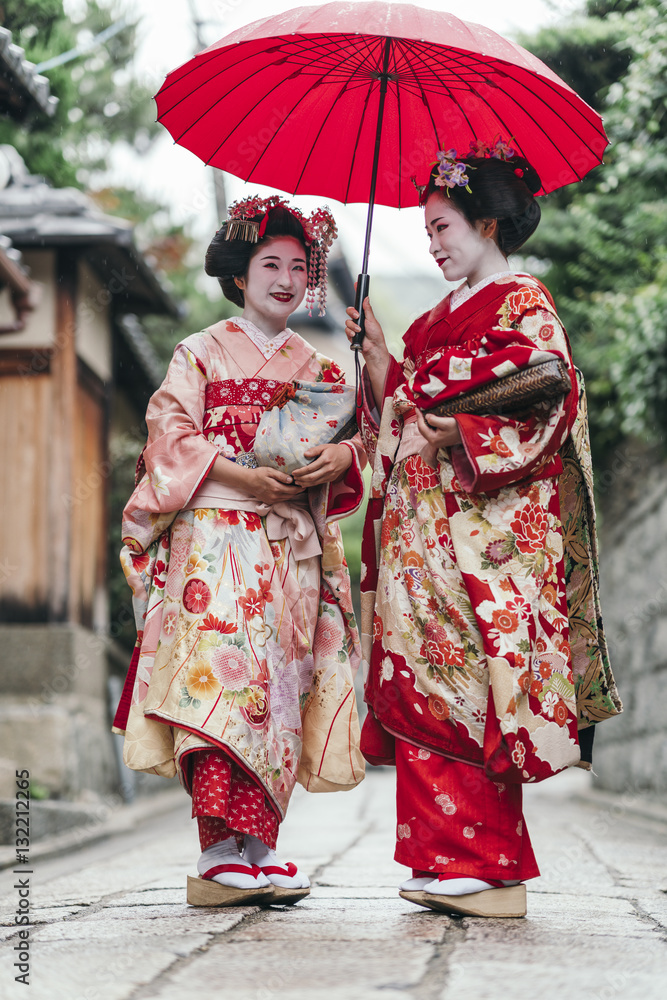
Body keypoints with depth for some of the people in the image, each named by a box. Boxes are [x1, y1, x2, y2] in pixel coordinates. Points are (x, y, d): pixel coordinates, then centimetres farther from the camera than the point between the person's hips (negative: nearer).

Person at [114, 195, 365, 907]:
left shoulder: (318, 368, 20)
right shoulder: (202, 354, 7)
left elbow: (356, 440, 15)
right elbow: (171, 438, -2)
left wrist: (340, 457, -8)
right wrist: (240, 474, -15)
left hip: (294, 548, 5)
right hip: (217, 536, -5)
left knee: (277, 682, 0)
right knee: (223, 673, -17)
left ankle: (257, 848, 3)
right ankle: (221, 851, -23)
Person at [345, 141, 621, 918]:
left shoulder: (523, 306, -2)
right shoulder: (444, 317, 22)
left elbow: (543, 409, -14)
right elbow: (400, 414, 20)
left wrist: (465, 434, -20)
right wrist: (376, 351, 10)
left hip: (486, 526, -8)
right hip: (423, 527, 8)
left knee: (464, 687, -11)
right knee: (424, 690, 3)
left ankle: (491, 867, -8)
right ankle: (448, 861, 6)